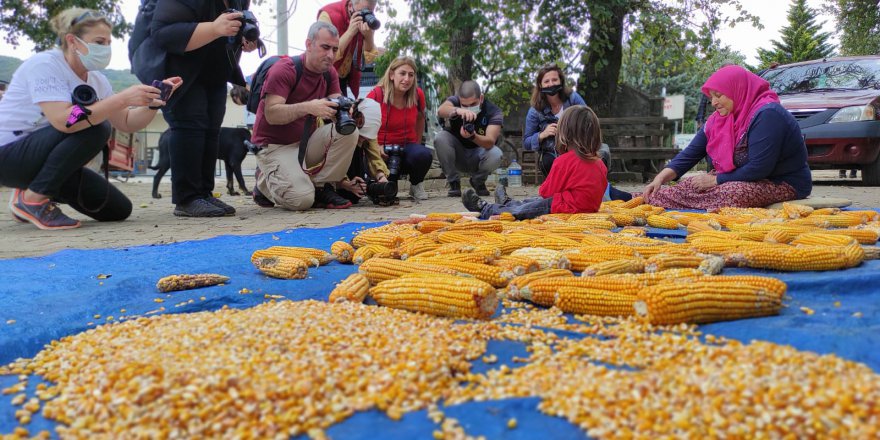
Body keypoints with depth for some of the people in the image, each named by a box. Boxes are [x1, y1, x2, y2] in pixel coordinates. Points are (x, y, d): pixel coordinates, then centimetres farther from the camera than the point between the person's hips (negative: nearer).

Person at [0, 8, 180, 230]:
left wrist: (153, 102, -16)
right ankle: (32, 199, -18)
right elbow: (64, 121, -35)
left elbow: (127, 123, 3)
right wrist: (123, 99, -37)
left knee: (118, 209, -3)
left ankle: (43, 190, 15)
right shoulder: (44, 64, -20)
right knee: (94, 128, -30)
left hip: (47, 157, 8)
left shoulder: (97, 80, 2)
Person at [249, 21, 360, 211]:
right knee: (301, 199, -25)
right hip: (275, 145, -6)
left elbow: (333, 109, -5)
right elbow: (271, 114, -26)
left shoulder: (330, 73, 5)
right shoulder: (284, 69, -16)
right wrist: (308, 107, -41)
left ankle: (322, 188, -5)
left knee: (349, 132, -17)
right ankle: (264, 182, 8)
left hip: (307, 142, 6)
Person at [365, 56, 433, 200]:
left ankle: (416, 185, 1)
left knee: (424, 155, -34)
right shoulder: (376, 95, -14)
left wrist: (417, 145, 12)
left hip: (407, 147, 3)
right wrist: (375, 146, -19)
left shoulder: (418, 95, -4)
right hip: (382, 150, -2)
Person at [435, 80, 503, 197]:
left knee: (495, 155, -32)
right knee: (440, 138, -28)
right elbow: (441, 111, -39)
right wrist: (457, 110, -62)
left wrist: (473, 136, -54)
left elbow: (490, 142, -32)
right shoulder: (455, 101, -15)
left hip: (477, 157, -1)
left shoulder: (493, 111, -18)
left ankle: (478, 182, 1)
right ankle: (453, 182, -9)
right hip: (457, 156, 1)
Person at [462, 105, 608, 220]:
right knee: (537, 201, 26)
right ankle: (507, 203, 46)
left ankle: (486, 210, 19)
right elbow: (602, 187, 16)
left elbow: (547, 191, -8)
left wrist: (542, 190, 18)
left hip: (569, 208, -9)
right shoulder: (599, 162, 6)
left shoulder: (564, 160, -16)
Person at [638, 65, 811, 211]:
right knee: (688, 185, -10)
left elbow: (758, 169, -27)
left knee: (732, 193, -34)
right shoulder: (719, 119, 4)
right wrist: (661, 177, -14)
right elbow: (691, 152, 0)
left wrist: (715, 180, -18)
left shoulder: (767, 114, -22)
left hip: (783, 184, -8)